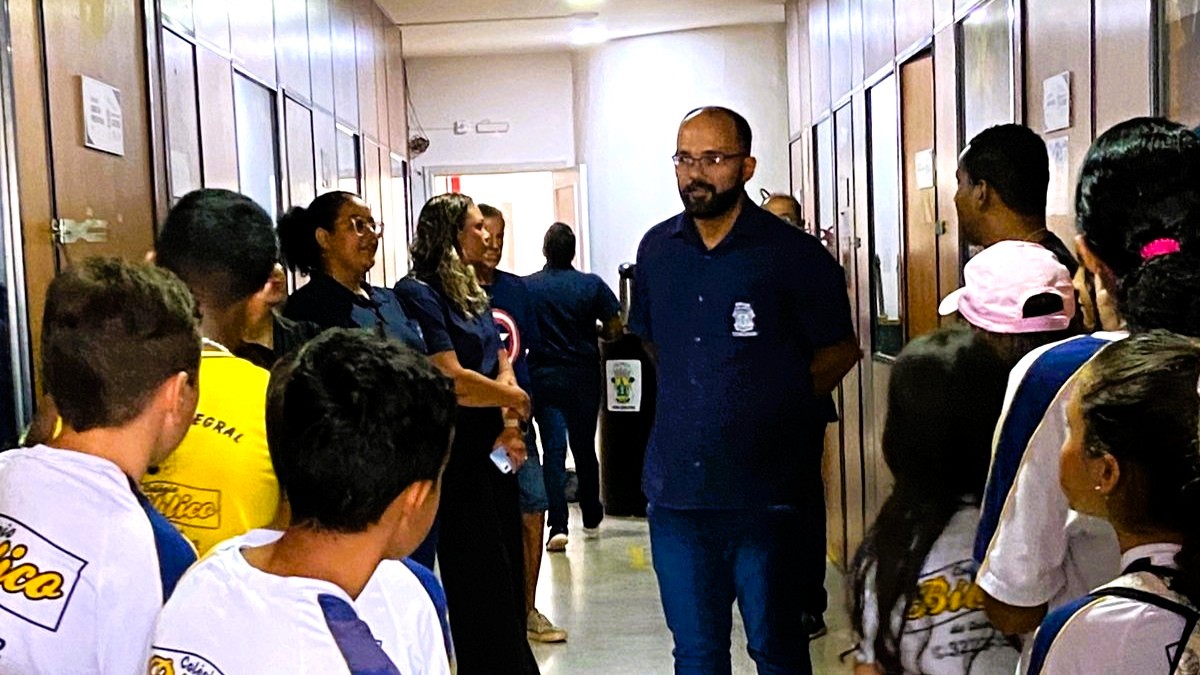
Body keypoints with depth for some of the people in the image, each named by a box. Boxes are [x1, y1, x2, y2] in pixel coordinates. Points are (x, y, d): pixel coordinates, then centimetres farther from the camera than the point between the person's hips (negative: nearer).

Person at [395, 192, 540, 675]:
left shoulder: (471, 292, 13)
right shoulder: (418, 293, -13)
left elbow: (502, 365, 9)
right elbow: (450, 379, -21)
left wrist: (510, 427, -7)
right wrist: (514, 399, -6)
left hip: (493, 451, 8)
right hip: (455, 456, -8)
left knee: (505, 571, 14)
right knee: (479, 580, 1)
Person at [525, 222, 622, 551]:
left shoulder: (526, 286, -6)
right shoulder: (592, 285, -5)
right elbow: (614, 330, -5)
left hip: (543, 377, -1)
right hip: (584, 377, 1)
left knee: (553, 450, -2)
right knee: (585, 447, 14)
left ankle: (558, 526, -12)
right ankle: (591, 517, 30)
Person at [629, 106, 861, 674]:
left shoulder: (793, 254, -7)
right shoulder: (656, 249, 7)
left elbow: (840, 349, 2)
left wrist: (776, 404, -1)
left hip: (764, 492, -4)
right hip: (675, 489, 4)